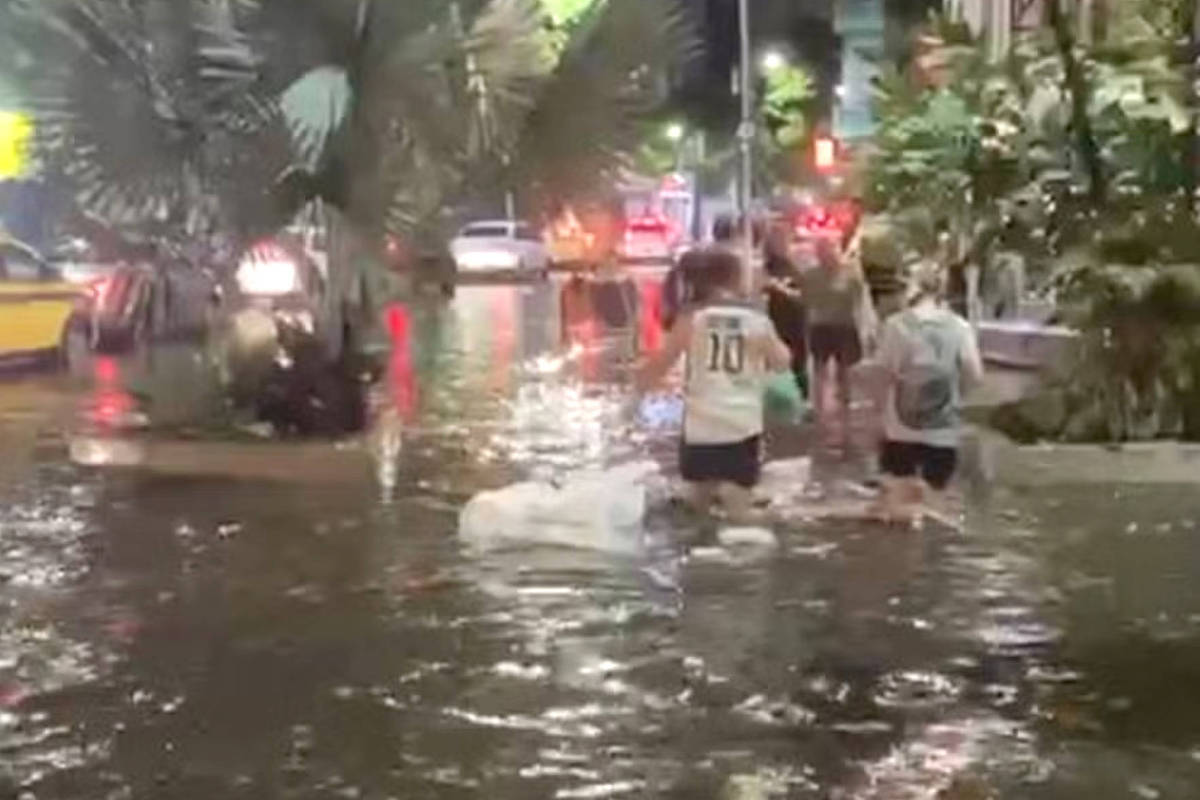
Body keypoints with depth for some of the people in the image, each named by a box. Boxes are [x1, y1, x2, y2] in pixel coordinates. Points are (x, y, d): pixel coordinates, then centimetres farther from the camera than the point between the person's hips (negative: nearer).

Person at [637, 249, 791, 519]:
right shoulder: (757, 320, 0)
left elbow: (659, 365, 1)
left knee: (698, 502, 16)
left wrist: (634, 386, 18)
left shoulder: (692, 318, -4)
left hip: (701, 424, 0)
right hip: (744, 425, 0)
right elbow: (782, 362, 14)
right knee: (738, 505, 4)